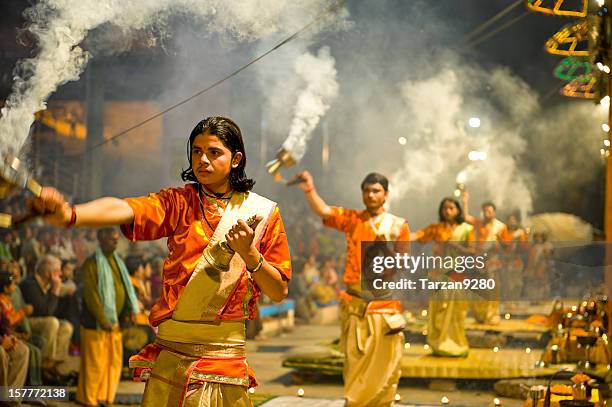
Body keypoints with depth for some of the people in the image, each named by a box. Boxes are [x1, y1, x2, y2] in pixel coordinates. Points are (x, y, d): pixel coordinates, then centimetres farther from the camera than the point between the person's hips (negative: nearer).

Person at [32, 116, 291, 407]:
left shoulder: (262, 213, 1)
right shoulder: (179, 203, 1)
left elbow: (278, 292, 1)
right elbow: (123, 210, -20)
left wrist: (249, 253, -16)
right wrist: (69, 214, -38)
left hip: (223, 351, -1)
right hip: (170, 353, 1)